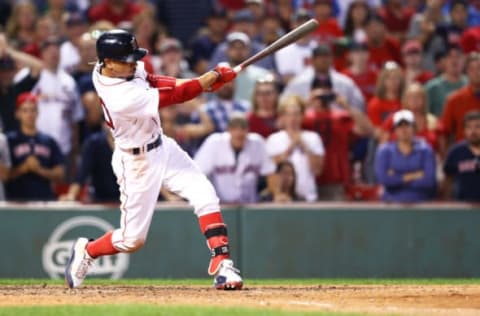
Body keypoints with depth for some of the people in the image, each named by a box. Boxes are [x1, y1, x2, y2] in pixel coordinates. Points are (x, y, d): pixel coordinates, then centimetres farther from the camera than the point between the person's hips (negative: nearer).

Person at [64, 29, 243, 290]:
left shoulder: (103, 69, -10)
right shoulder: (123, 99, -34)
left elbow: (150, 81, -3)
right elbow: (175, 96, -28)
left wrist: (203, 81, -16)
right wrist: (215, 77, -21)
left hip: (162, 147, 8)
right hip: (137, 163, -8)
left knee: (205, 196, -8)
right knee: (132, 239, 4)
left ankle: (222, 265, -9)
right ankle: (86, 251, 31)